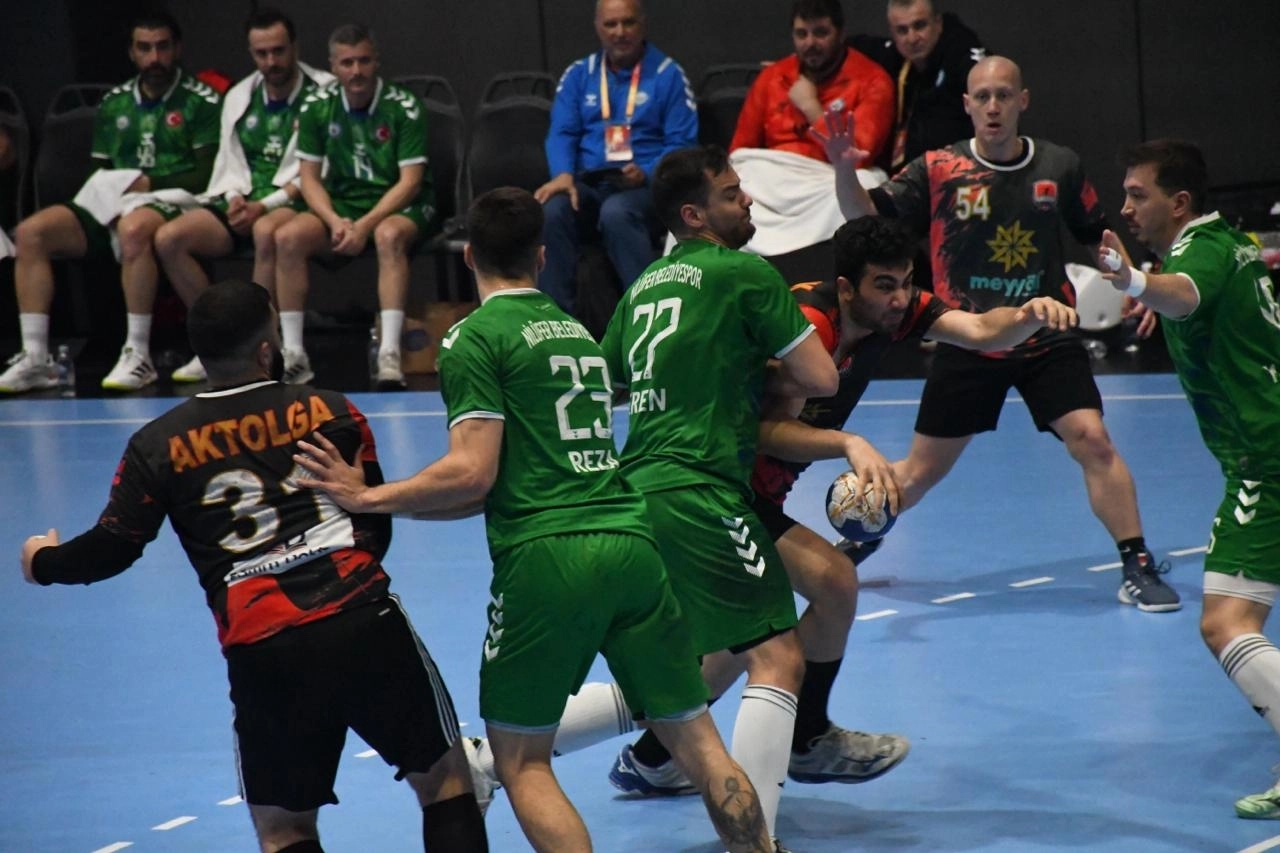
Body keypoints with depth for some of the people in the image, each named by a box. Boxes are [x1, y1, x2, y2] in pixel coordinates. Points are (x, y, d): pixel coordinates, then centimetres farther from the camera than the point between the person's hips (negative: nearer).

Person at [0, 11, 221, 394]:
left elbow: (206, 176, -3)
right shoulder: (113, 104, 20)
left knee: (134, 229, -42)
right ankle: (35, 357, -22)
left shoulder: (201, 102, 3)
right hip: (110, 207, 6)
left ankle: (138, 355, -37)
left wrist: (149, 184, -12)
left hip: (168, 203, -6)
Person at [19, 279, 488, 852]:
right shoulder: (330, 412, 8)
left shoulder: (158, 445, 9)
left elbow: (110, 549, 8)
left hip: (260, 654, 1)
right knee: (445, 778, 11)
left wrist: (44, 561, 28)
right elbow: (378, 527, 12)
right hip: (363, 623, -1)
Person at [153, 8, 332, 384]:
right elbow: (229, 162, 18)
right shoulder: (239, 97, 17)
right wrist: (235, 196, -5)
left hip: (295, 203, -6)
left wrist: (266, 205, -16)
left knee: (266, 231, -41)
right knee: (168, 238, -18)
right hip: (243, 203, 6)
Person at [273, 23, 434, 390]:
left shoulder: (403, 107, -12)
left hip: (401, 206, -4)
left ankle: (389, 354, -41)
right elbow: (310, 178, 1)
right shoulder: (317, 107, -2)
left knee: (389, 235, -38)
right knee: (287, 236, -23)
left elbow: (410, 181, -14)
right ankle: (293, 354, -21)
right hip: (341, 203, 4)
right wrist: (335, 221, -18)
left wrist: (365, 225, -24)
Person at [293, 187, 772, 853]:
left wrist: (370, 497, 2)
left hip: (546, 556, -6)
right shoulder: (576, 329, 21)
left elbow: (473, 473, -9)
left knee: (521, 761, 6)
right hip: (630, 542, 6)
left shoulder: (474, 338, 0)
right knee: (697, 740, 10)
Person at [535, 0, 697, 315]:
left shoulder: (668, 74, 6)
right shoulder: (578, 74, 16)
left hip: (646, 185, -3)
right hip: (587, 183, 3)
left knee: (617, 213, -38)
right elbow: (561, 134, 8)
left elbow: (682, 144, 0)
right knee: (550, 210, -30)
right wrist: (563, 174, -14)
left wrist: (646, 172, -20)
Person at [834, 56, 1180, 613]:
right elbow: (867, 218, -9)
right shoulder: (938, 170, -5)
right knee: (921, 470, 7)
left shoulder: (1060, 167, 0)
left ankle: (1137, 568, -7)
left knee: (1093, 441, -17)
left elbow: (1098, 237, 13)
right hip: (967, 342, -1)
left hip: (1047, 338, 1)